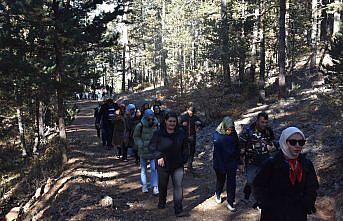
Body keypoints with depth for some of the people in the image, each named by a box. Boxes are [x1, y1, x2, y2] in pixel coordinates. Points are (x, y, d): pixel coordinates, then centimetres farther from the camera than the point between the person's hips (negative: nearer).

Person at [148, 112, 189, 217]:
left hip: (178, 165, 1)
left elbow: (185, 148, 9)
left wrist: (184, 159, 1)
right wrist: (158, 156, -16)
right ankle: (161, 202, 41)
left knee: (178, 186, -6)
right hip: (163, 165, 0)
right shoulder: (158, 134, -8)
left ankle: (178, 209, -1)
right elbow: (152, 146, -5)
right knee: (162, 185, 16)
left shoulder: (181, 133, -1)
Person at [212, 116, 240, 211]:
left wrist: (238, 160, 6)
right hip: (220, 162, -2)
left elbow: (237, 147, 3)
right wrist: (221, 166, -18)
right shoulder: (217, 135, -19)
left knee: (231, 182, 2)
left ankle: (230, 202, 13)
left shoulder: (234, 133, -8)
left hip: (232, 162, 2)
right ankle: (218, 194, 47)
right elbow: (217, 152, -18)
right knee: (221, 180, 18)